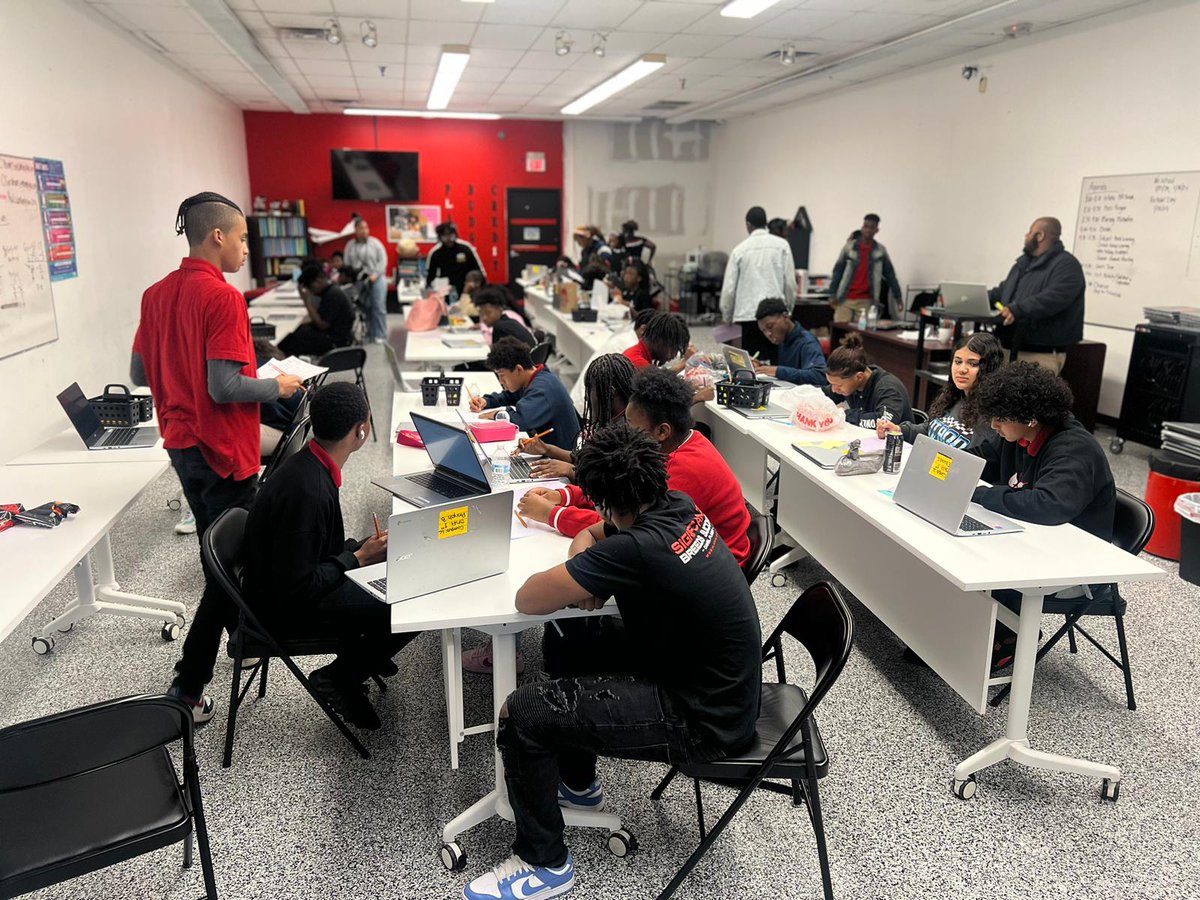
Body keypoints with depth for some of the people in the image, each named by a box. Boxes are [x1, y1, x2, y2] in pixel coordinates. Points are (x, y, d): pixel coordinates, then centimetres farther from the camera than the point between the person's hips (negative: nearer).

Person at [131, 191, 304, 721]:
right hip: (221, 450, -9)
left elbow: (138, 373, 10)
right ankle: (187, 686, 5)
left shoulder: (157, 294, 5)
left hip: (181, 443, 9)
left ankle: (243, 635, 42)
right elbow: (225, 388, -25)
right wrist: (277, 386, -9)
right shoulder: (221, 297, -20)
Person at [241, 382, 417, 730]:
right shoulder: (307, 490, -31)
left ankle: (361, 653, 19)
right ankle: (339, 678, 3)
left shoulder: (309, 466, -2)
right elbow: (296, 587, -28)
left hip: (291, 585, 9)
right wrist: (359, 558, -19)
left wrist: (363, 547, 1)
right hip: (285, 609, -9)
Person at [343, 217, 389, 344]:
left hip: (376, 279, -2)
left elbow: (383, 260, -3)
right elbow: (347, 264, 7)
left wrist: (375, 274, -14)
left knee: (378, 308, -5)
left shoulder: (375, 242, 3)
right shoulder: (350, 245, 10)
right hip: (359, 280, 2)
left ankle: (380, 336, 0)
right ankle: (369, 336, 8)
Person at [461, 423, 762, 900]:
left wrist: (573, 579, -3)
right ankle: (576, 782, 41)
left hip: (704, 720, -9)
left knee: (520, 716, -11)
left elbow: (527, 600, -21)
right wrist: (584, 570, -6)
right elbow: (591, 534, 14)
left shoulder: (636, 549, -31)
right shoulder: (680, 506, -5)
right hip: (720, 683, 9)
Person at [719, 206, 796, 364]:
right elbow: (790, 282, 0)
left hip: (748, 313, 0)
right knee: (776, 360, 6)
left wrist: (726, 316, 15)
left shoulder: (740, 250, 2)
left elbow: (729, 287, 3)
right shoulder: (781, 245, 1)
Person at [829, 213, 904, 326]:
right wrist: (833, 294, -1)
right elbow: (838, 270, 5)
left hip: (866, 301, 0)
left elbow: (890, 274, 11)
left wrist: (898, 297, 9)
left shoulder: (881, 251, 7)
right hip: (844, 299, 0)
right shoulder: (849, 247, 4)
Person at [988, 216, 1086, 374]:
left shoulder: (1066, 265, -10)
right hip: (1014, 347, 9)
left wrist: (1017, 310, -36)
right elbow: (1004, 290, 28)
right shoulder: (1024, 262, 20)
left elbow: (1053, 298, -26)